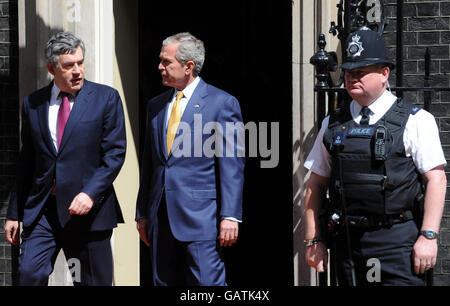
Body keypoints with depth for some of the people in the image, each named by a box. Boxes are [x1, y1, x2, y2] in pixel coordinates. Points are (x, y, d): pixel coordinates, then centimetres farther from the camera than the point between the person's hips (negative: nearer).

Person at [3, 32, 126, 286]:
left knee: (93, 281, 4)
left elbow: (115, 153, -4)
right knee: (29, 274, -12)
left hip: (88, 209, -2)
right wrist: (14, 213, 14)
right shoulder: (33, 103, 10)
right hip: (41, 209, 2)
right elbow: (26, 161, 15)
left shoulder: (106, 98, 1)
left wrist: (90, 193, -18)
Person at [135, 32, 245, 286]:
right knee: (164, 282, 8)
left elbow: (232, 166, -7)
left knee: (208, 283, -7)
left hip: (201, 218, -6)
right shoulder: (156, 105, 15)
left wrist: (230, 216, -13)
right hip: (162, 220, 6)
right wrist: (143, 213, 16)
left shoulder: (222, 103, -3)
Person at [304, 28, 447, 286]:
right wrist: (314, 240, 9)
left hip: (397, 241, -4)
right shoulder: (333, 125, 12)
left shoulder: (415, 121, 1)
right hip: (347, 241, 4)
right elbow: (317, 184, 14)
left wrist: (428, 236, -12)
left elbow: (436, 179, -4)